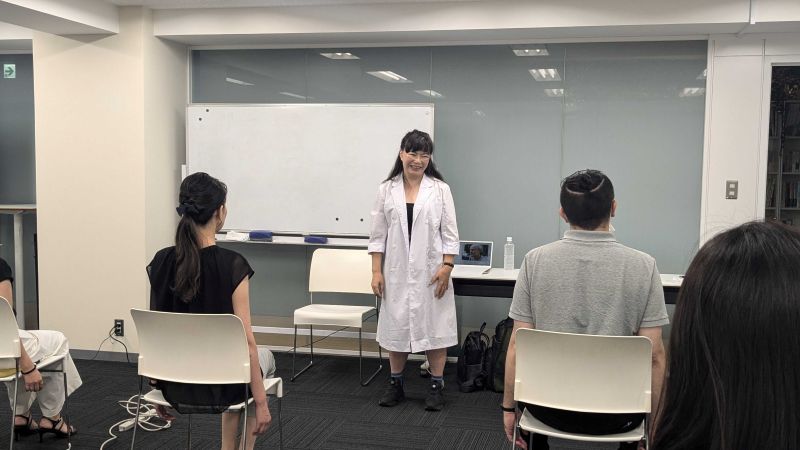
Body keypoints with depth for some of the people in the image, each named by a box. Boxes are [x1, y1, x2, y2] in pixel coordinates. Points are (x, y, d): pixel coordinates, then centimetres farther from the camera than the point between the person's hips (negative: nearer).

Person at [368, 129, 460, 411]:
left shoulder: (440, 189, -1)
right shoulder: (387, 190, 3)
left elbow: (450, 234, -1)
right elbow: (378, 234, 4)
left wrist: (447, 266, -10)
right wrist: (376, 271, -1)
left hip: (430, 270, -2)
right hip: (397, 270, 2)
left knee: (434, 325, 4)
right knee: (396, 325, 10)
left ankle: (436, 386, 15)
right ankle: (395, 384, 24)